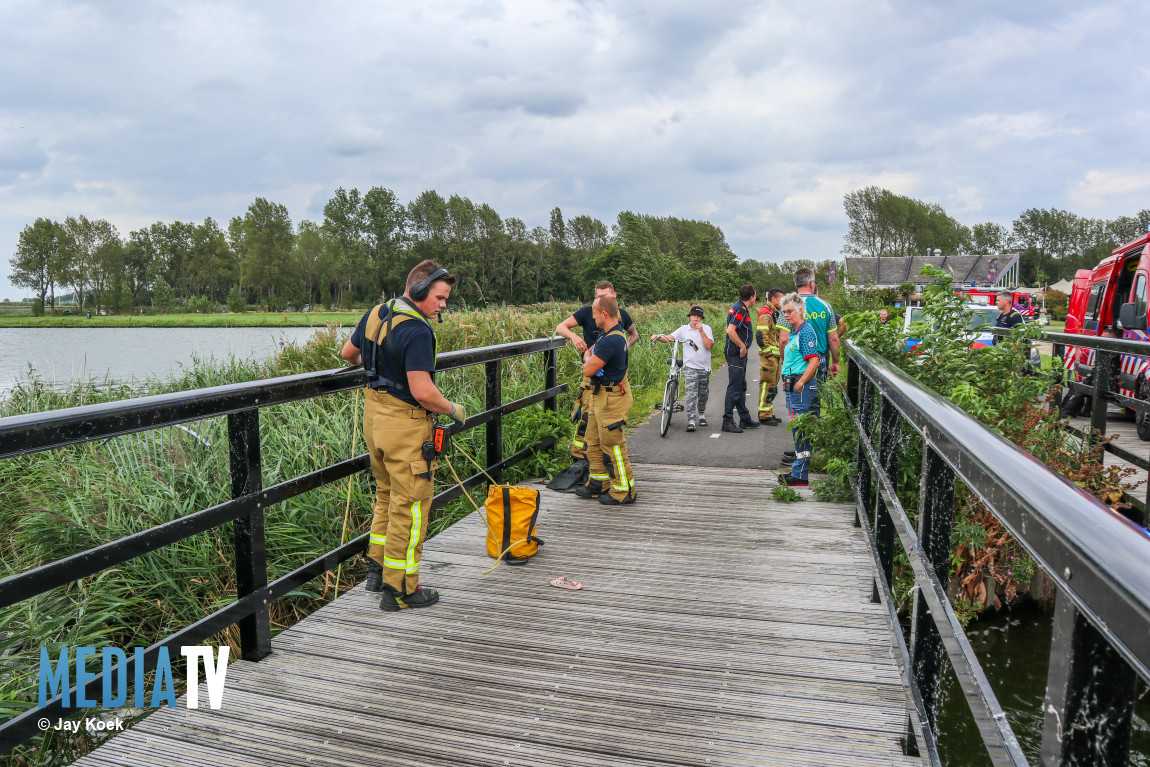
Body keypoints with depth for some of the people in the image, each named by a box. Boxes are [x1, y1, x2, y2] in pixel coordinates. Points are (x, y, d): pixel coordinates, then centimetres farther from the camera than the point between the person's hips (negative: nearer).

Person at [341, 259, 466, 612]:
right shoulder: (416, 331, -21)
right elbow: (422, 391, -27)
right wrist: (453, 409, -10)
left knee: (387, 494, 23)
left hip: (373, 412, 9)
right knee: (411, 504, 1)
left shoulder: (375, 314, 7)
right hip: (406, 423, -9)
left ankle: (377, 569, 33)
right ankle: (400, 589, 10)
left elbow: (349, 352, 22)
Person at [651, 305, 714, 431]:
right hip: (690, 366, -2)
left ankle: (701, 414, 35)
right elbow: (669, 338, -4)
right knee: (691, 394, -13)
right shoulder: (684, 329, 4)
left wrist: (701, 331, -14)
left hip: (704, 367, 2)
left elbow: (709, 345, -10)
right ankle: (691, 421, -16)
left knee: (703, 393, 13)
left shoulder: (706, 329, 3)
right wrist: (658, 337, -22)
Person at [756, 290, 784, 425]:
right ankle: (764, 415, -3)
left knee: (773, 386, 14)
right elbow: (760, 335, -22)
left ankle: (769, 413, 22)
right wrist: (768, 353, -21)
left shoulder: (775, 313, 20)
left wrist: (780, 355, 22)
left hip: (776, 356, 10)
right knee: (767, 385, -7)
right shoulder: (766, 314, -13)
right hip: (769, 356, -10)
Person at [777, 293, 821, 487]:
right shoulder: (794, 332, 18)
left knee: (800, 430, -7)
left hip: (802, 387, -10)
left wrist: (800, 383, -20)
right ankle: (799, 470, 21)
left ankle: (799, 475, -3)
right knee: (798, 429, 14)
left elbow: (814, 361, -19)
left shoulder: (806, 331, -12)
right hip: (794, 386, 10)